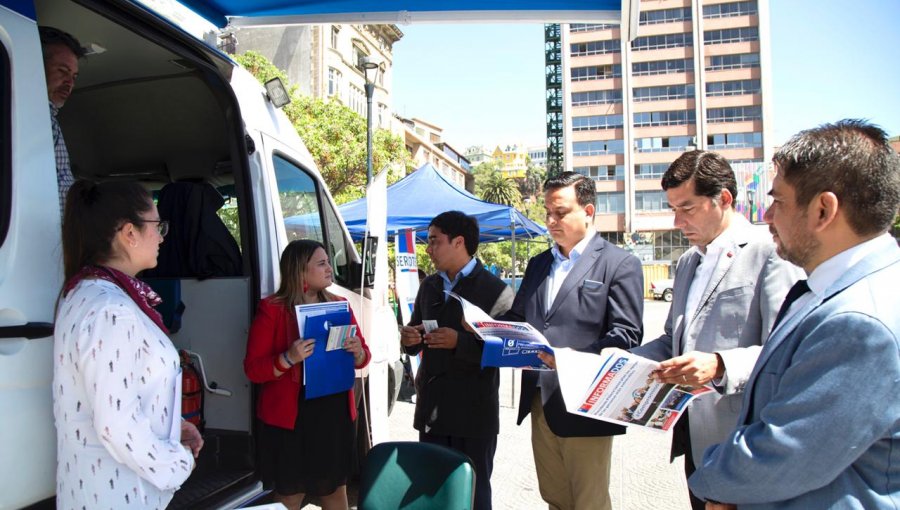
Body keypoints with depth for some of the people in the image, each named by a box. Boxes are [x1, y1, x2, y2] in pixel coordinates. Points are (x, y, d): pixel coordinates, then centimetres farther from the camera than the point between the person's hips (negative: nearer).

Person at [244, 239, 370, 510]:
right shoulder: (272, 309, -8)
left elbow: (364, 358, 11)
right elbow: (253, 369, -9)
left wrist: (357, 351, -11)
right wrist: (289, 358, -26)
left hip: (336, 412, 5)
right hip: (291, 416, -4)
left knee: (336, 488, 16)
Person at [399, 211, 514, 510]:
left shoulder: (494, 290, -8)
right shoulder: (428, 286, 12)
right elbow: (416, 337, 20)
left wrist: (459, 342, -24)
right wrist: (409, 339, -3)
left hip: (474, 413, -5)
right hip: (431, 409, 6)